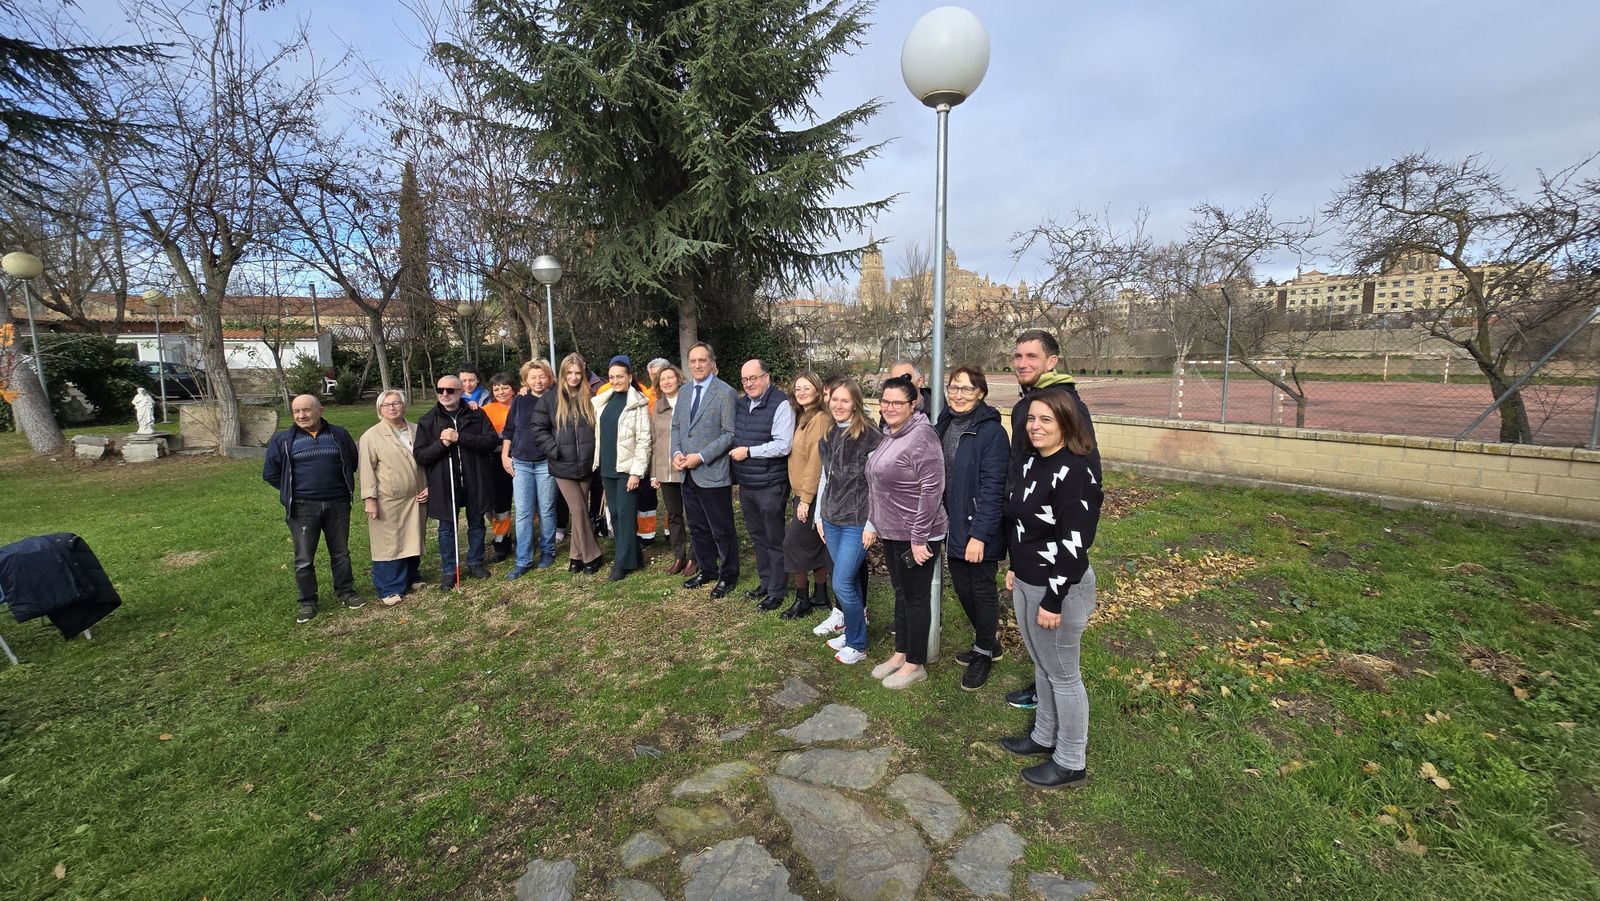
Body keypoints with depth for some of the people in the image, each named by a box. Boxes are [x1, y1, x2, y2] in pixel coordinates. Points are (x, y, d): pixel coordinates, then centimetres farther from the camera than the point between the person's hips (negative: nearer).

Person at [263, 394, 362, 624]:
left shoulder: (339, 435, 4)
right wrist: (291, 491, 4)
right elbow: (270, 473, 8)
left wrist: (344, 486, 9)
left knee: (341, 553, 12)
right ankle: (308, 603, 16)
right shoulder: (283, 440, 1)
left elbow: (354, 461, 15)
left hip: (338, 505, 1)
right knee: (304, 559, 4)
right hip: (303, 508, -1)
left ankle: (346, 592, 26)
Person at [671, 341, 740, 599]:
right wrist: (677, 453, -1)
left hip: (713, 473, -7)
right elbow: (676, 426, 17)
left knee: (721, 529, 5)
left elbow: (730, 434, -14)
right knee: (697, 527, 17)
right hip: (688, 473, 7)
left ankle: (728, 575, 22)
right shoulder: (685, 391, 12)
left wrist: (701, 457, -17)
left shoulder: (726, 393, -11)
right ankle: (707, 570, 34)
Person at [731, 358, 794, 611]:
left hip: (771, 486, -7)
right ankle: (765, 582, 34)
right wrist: (733, 453, 6)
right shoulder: (742, 403, 10)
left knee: (774, 539, 5)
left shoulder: (781, 404, -14)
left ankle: (777, 591, 19)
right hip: (746, 484, 7)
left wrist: (748, 452, -17)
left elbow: (783, 446, -22)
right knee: (757, 536, 18)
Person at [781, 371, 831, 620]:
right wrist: (802, 496, 10)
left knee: (794, 543, -3)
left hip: (812, 495, -9)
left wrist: (806, 499, -19)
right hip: (804, 494, 9)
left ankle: (802, 601, 11)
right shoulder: (803, 418, 13)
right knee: (815, 546, 15)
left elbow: (816, 461, -20)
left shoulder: (820, 419, -16)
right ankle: (820, 597, 26)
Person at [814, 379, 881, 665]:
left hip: (857, 523, -6)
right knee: (850, 580, 16)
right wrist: (819, 516, 15)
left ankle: (857, 645, 15)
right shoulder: (828, 437, 8)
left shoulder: (870, 437, -13)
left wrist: (871, 524, -14)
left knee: (842, 584, -4)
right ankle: (853, 630, 32)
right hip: (831, 521, 6)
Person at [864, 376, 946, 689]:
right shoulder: (889, 435, 9)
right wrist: (874, 524, 18)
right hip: (891, 531, 9)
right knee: (901, 593, 20)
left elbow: (932, 489, -22)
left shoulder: (921, 436, -19)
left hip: (915, 536, -9)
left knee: (916, 598, 6)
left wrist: (919, 538, -21)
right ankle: (900, 653, 35)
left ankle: (915, 664, 22)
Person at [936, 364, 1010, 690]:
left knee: (982, 589, 9)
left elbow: (992, 487, -21)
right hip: (953, 525, 7)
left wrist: (979, 534, -22)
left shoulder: (991, 431, -17)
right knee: (962, 586, 18)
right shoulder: (945, 423, 5)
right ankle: (988, 642, 40)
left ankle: (984, 652, 31)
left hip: (979, 529, -7)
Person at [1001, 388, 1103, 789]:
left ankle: (1070, 763, 26)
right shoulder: (1028, 463, 5)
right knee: (1042, 666, 23)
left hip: (1060, 587, -8)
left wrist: (1054, 600, -21)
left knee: (1062, 675, 8)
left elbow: (1074, 543, -23)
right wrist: (1014, 568, 18)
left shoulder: (1075, 472, -22)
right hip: (1026, 583, 8)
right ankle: (1044, 737, 42)